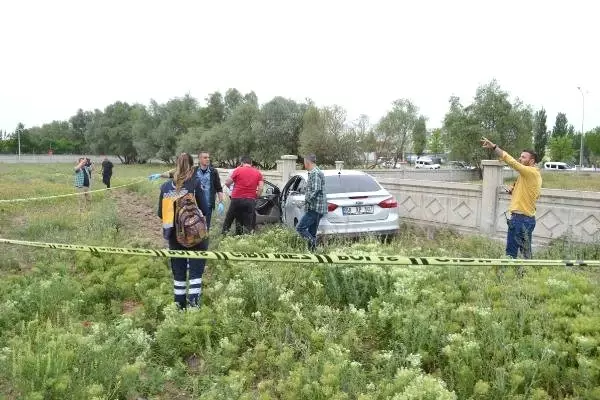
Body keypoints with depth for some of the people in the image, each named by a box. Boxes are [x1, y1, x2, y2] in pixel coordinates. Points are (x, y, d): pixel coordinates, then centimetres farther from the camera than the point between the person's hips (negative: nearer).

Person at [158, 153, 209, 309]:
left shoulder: (165, 186, 1)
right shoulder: (196, 183, -9)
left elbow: (160, 214, 6)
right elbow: (205, 210, -8)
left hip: (174, 235, 4)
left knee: (178, 272, 14)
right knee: (196, 271, 2)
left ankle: (180, 306, 21)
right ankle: (194, 304, -4)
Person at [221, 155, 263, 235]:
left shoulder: (238, 170, -1)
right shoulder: (258, 173, 6)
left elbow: (227, 183, 2)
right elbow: (261, 188, -1)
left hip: (236, 199, -1)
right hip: (250, 201, 1)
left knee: (228, 219, 16)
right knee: (248, 224, 7)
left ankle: (224, 232, 22)